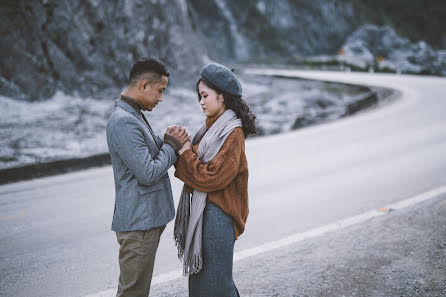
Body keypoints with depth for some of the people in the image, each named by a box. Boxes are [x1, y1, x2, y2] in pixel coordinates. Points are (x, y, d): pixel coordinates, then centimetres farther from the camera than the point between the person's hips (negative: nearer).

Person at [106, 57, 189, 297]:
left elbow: (151, 156, 18)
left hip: (147, 218, 10)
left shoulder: (134, 116, 13)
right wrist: (172, 145, -10)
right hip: (138, 223, -10)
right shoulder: (123, 122, -21)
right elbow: (148, 174, -23)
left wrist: (169, 142, -1)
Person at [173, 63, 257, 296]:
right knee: (200, 277, 18)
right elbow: (197, 168, 11)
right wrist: (180, 145, -4)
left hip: (217, 215, -9)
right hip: (202, 209, 9)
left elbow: (211, 177, -22)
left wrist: (186, 152, -13)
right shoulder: (214, 127, 12)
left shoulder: (233, 134, -16)